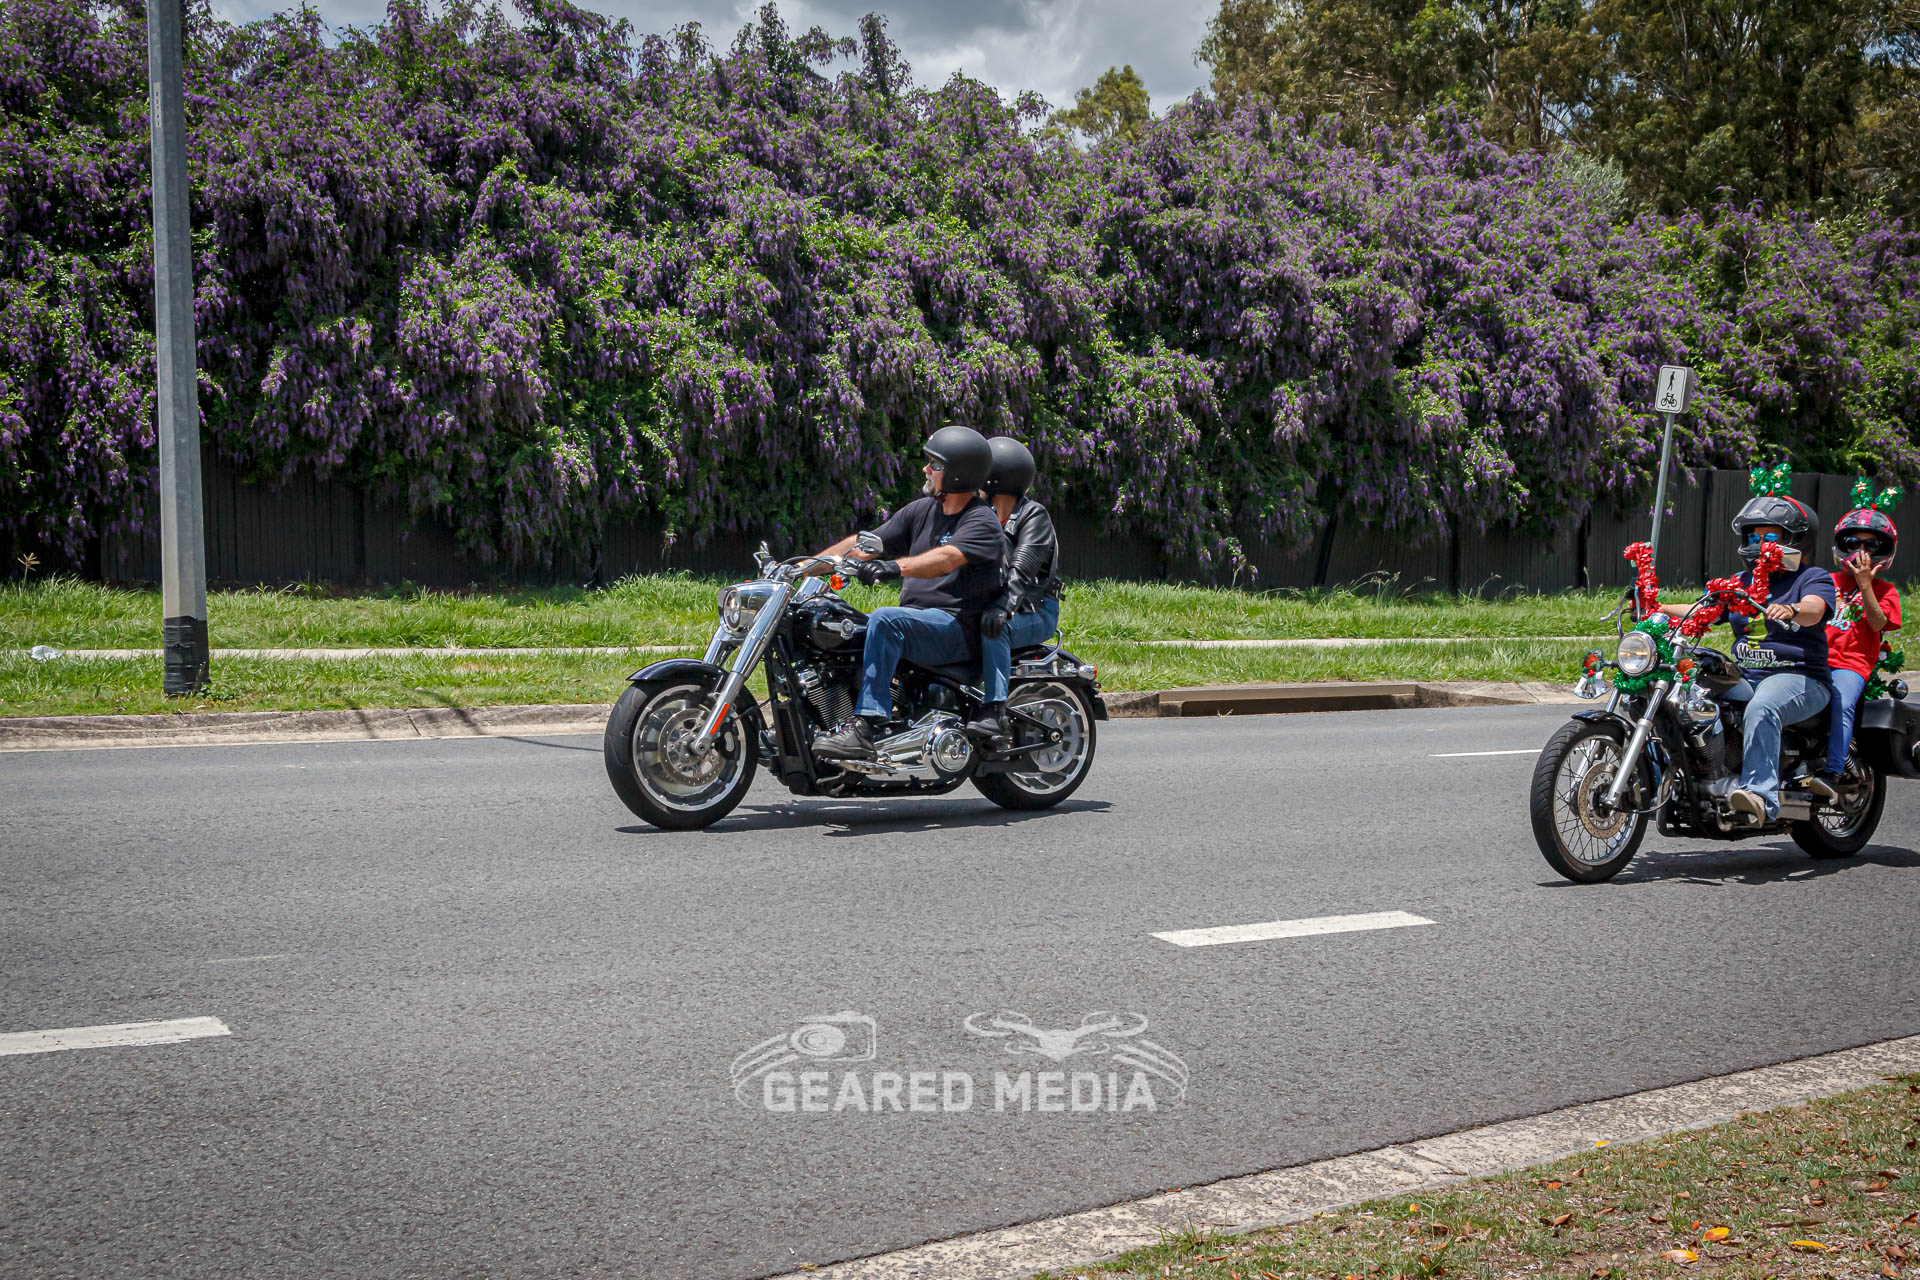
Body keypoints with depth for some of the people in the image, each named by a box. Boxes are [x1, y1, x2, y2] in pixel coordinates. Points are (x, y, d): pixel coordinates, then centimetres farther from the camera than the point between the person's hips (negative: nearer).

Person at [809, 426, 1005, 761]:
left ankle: (864, 729, -39)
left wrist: (895, 567, -46)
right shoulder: (922, 510, 15)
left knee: (885, 619, -33)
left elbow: (946, 558, -29)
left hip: (958, 628, -8)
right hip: (918, 620, 8)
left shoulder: (982, 522, -9)